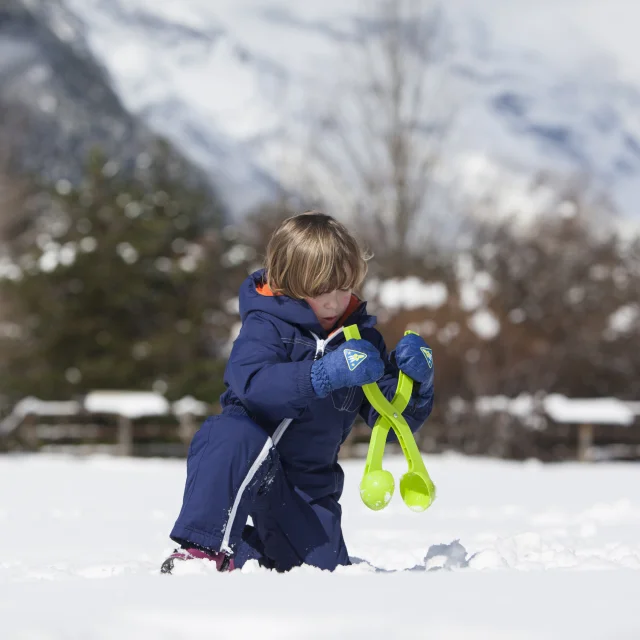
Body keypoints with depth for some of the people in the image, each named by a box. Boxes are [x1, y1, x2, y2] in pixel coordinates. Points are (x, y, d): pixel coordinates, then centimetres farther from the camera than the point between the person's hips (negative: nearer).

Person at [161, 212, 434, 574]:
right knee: (236, 434, -39)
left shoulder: (363, 337, 6)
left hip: (307, 483, 5)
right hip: (246, 459, -5)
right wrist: (327, 373, -39)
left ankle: (242, 552, 19)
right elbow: (251, 382, -30)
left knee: (323, 568, -8)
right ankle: (205, 548, -28)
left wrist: (415, 380, -18)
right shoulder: (267, 325, -9)